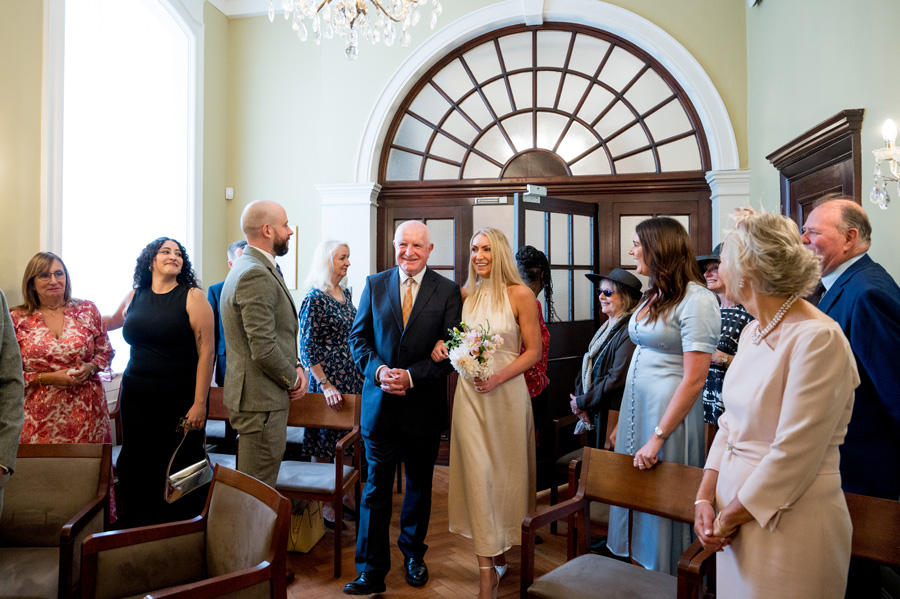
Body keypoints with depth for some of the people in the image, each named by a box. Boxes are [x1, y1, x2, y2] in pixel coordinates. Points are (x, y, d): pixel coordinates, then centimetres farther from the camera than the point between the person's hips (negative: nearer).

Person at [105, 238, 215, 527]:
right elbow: (111, 322, 32)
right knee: (136, 471, 11)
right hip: (136, 401, 4)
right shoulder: (134, 297, 9)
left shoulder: (192, 297, -5)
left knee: (178, 472, 1)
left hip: (179, 404, -4)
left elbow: (206, 352, -9)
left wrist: (199, 403, -13)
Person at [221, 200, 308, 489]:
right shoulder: (256, 275, -20)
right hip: (261, 400, -10)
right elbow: (263, 349, -24)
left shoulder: (254, 268, 15)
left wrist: (296, 366, 4)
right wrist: (293, 379, -8)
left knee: (260, 490, 20)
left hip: (267, 396, 10)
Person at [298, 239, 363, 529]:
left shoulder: (345, 293, 9)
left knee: (348, 438, 13)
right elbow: (307, 349, -16)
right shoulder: (315, 298, -13)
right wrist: (326, 385, -21)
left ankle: (343, 493, 28)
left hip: (352, 376, 7)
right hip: (328, 377, -7)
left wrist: (363, 371, 12)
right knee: (324, 443, 4)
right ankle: (323, 503, 18)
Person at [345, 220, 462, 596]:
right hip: (380, 405, 1)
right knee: (376, 490, 6)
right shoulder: (374, 284, 3)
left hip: (424, 406, 0)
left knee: (419, 487, 18)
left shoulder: (448, 291, -4)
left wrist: (412, 376, -19)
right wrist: (378, 370, -15)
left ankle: (413, 554, 41)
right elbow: (358, 337, 2)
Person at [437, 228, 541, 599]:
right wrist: (443, 346, -3)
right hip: (470, 393, 3)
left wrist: (497, 377, -17)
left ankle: (499, 552, 33)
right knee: (476, 474, 1)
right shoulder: (465, 295, 7)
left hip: (506, 392, -2)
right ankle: (488, 568, 11)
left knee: (505, 472, 10)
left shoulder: (520, 294, -6)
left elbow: (534, 351, -6)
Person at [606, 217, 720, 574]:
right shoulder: (654, 296, 10)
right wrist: (622, 421, 12)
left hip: (671, 412, -7)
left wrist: (658, 437, -19)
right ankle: (640, 568, 34)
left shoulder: (697, 299, -15)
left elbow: (694, 379, -19)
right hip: (635, 406, 8)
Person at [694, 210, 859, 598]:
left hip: (788, 528, -7)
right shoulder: (752, 332, 6)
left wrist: (729, 518, -13)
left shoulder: (818, 339, -20)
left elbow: (793, 455, -22)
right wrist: (705, 497, -1)